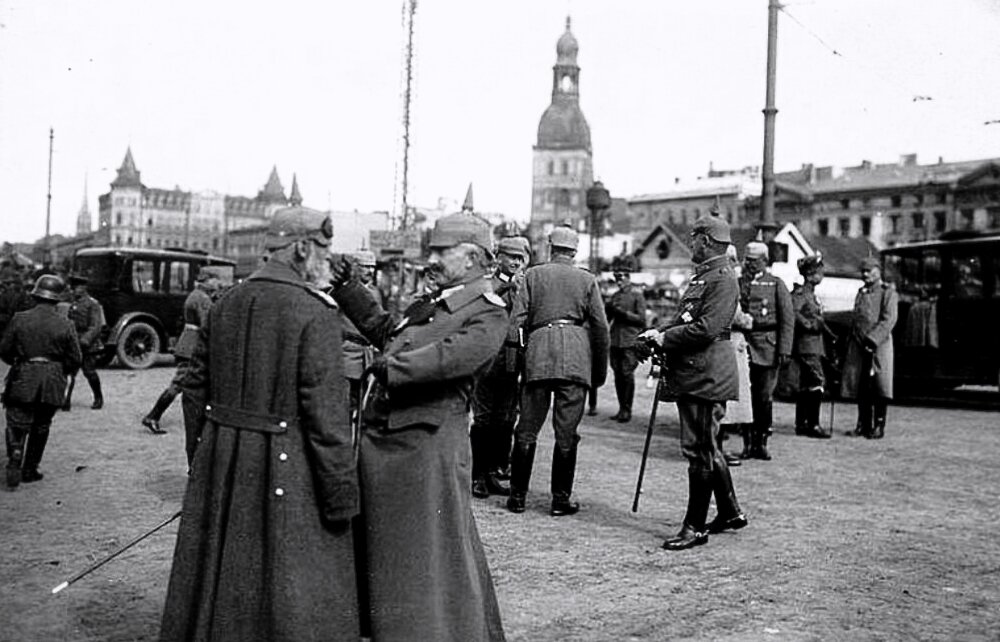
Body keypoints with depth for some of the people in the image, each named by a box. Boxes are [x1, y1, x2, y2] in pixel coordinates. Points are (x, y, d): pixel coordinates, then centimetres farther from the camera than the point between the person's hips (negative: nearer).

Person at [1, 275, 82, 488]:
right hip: (52, 384, 1)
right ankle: (29, 470, 20)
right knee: (40, 428, 14)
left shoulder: (20, 319, -5)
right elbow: (76, 359, -2)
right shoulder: (65, 325, -5)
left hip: (22, 382, -1)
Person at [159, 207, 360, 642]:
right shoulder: (315, 313, -16)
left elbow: (195, 385, 10)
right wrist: (342, 495, -13)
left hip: (219, 463, 7)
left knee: (218, 577, 22)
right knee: (294, 591, 7)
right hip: (285, 470, -7)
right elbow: (326, 413, -19)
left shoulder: (226, 304, 5)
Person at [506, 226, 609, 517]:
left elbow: (517, 319, 3)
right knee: (566, 432, 4)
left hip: (538, 351, 0)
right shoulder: (587, 280, 11)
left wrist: (523, 350, 14)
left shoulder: (533, 274, 10)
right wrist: (600, 370, 12)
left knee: (527, 429, 7)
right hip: (575, 354, 0)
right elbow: (600, 327, 7)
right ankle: (561, 499, 7)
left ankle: (518, 495, 12)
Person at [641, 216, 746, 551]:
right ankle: (730, 512, 31)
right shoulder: (703, 275, 17)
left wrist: (667, 339, -14)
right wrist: (661, 332, 2)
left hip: (706, 377, -11)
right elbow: (686, 319, 20)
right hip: (693, 374, 11)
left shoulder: (722, 279, -14)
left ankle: (695, 526, 5)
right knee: (705, 448, 18)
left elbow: (706, 329, -23)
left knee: (699, 451, -4)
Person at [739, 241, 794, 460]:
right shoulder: (737, 283, 12)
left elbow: (788, 319, 1)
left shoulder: (776, 284, 5)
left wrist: (784, 349, -7)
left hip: (767, 348, -2)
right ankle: (748, 441, 6)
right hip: (742, 345, 2)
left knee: (764, 397, 2)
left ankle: (761, 443, 11)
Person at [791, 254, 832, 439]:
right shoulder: (800, 293, -10)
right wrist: (812, 325, -22)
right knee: (818, 381, -14)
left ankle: (801, 424, 15)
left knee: (806, 385, 10)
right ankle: (813, 424, -13)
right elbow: (793, 312, -26)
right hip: (806, 344, -10)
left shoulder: (811, 294, 20)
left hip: (813, 345, 10)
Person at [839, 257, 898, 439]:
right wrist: (851, 341, 13)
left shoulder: (888, 293, -1)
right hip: (858, 346, 6)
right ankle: (863, 425, 14)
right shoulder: (860, 293, 19)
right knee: (860, 387, 6)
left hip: (879, 345, -6)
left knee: (879, 388, -3)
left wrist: (872, 340, -20)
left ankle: (879, 426, 4)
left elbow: (888, 320, -12)